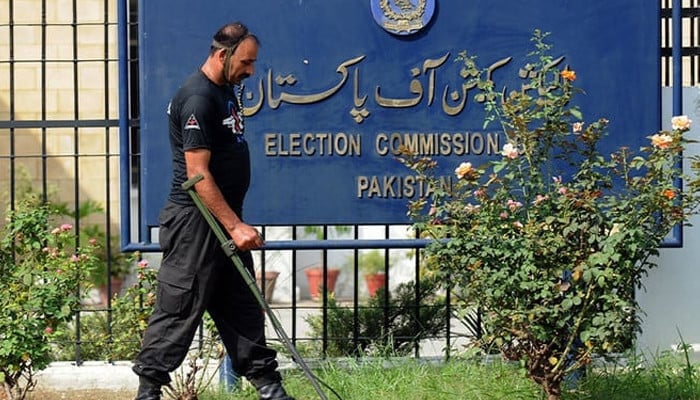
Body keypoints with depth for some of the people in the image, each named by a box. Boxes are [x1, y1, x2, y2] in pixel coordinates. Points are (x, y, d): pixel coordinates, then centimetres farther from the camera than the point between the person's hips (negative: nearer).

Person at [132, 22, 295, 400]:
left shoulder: (227, 89, 13)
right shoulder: (198, 98, -18)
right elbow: (198, 174, -22)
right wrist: (235, 226, -22)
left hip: (225, 218, 10)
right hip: (196, 222, -10)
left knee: (243, 306, 13)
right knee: (179, 308, -5)